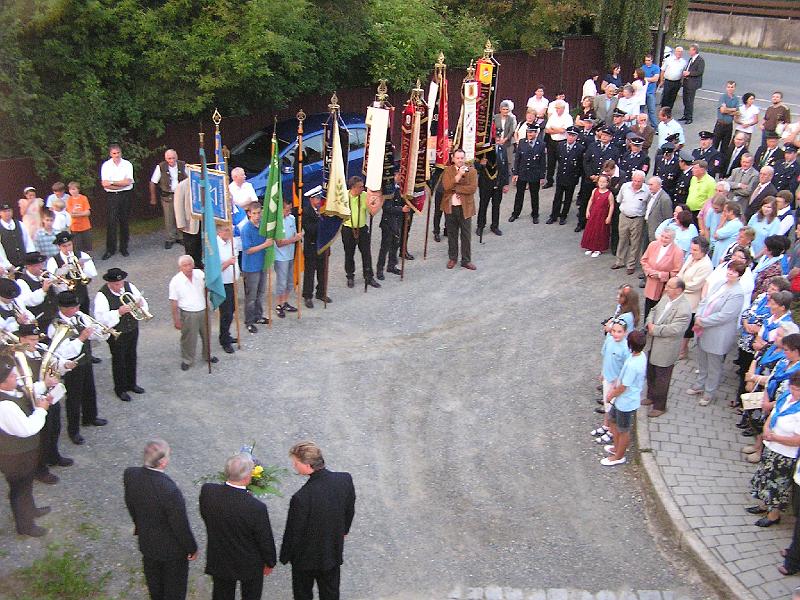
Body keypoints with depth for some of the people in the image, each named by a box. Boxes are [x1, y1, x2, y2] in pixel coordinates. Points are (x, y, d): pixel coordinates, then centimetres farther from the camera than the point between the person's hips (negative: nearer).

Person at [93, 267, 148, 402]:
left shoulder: (129, 286, -5)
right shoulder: (102, 295, -21)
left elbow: (142, 300, 5)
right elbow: (101, 317, -27)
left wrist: (140, 304, -19)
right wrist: (119, 312, -36)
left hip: (133, 330, 6)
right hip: (116, 334, -5)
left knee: (131, 357, 21)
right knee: (119, 360, 10)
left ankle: (131, 384, 41)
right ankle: (120, 389, 28)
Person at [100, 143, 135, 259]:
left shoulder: (127, 164, 4)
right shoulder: (106, 165, 2)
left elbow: (128, 182, -7)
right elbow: (105, 184, -7)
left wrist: (112, 183, -10)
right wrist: (121, 184, -10)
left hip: (126, 195, 1)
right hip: (112, 196, -1)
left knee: (124, 222, 6)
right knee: (112, 222, -5)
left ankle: (123, 248, 17)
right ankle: (110, 249, 1)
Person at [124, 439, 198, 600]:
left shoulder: (130, 475, -21)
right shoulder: (170, 491, -39)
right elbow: (181, 526, -25)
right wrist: (192, 549, -7)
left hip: (146, 542, 6)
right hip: (172, 548, -6)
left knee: (154, 582, 31)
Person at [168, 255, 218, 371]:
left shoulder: (200, 274, -4)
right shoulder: (176, 281, -15)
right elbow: (173, 302, -12)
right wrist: (176, 320, -11)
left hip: (203, 311, 4)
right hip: (188, 314, -4)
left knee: (206, 335, 19)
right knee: (188, 339, 7)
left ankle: (207, 356, 40)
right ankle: (186, 360, 27)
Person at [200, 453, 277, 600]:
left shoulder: (207, 491, -24)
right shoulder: (257, 508, -33)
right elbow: (265, 540, -17)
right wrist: (270, 563, 2)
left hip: (219, 561, 3)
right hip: (249, 565, -3)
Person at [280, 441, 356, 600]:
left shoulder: (301, 498, -36)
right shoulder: (345, 479, -21)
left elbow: (293, 533, -22)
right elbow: (350, 511, -2)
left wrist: (285, 557, -3)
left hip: (306, 557, -4)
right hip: (334, 551, 4)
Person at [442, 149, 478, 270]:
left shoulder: (471, 171, 0)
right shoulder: (448, 171, 3)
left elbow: (473, 188, -13)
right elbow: (446, 186, -12)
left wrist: (455, 188, -13)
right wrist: (458, 175, -19)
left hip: (465, 207, -1)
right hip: (450, 207, 1)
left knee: (466, 235, 4)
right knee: (452, 234, 11)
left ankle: (466, 260, 13)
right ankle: (452, 258, 25)